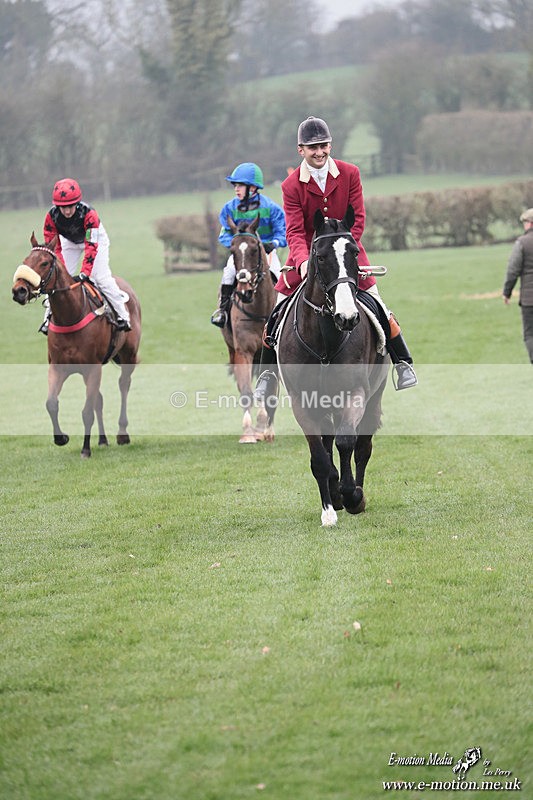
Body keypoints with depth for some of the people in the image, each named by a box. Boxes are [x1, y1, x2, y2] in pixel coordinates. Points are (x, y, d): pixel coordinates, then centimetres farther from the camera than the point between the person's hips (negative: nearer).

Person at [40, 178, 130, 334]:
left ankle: (122, 315, -6)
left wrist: (85, 272, -49)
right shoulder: (52, 216, -31)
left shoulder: (89, 213, -41)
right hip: (69, 243, 3)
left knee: (101, 277, -15)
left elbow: (91, 245, -42)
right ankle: (49, 316, 10)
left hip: (94, 238, -3)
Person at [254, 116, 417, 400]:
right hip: (306, 254, 0)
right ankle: (268, 374, 13)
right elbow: (294, 231, -17)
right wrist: (303, 261, -36)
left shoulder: (350, 174, -8)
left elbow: (358, 220, -9)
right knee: (276, 315, -4)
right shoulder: (291, 185, -11)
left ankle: (403, 363, 11)